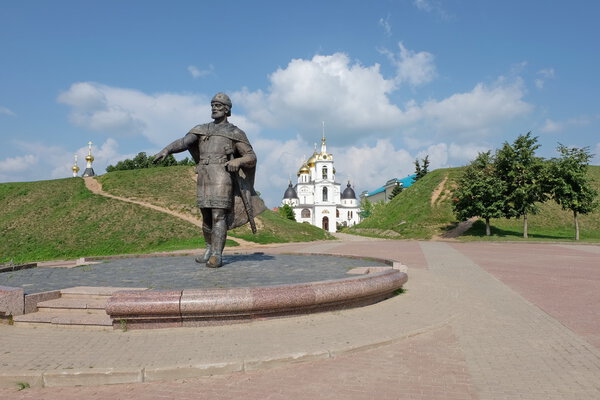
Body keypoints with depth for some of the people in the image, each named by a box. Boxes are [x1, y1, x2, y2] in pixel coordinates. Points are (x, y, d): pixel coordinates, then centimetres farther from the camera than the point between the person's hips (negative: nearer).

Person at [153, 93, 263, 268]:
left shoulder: (235, 133, 8)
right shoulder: (201, 129, 19)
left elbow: (251, 157, 5)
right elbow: (183, 142, 3)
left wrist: (238, 161, -16)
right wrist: (166, 150, -17)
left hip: (222, 177, -4)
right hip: (204, 178, 5)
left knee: (218, 216, -11)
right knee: (206, 217, 9)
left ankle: (217, 256, -7)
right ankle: (210, 250, 26)